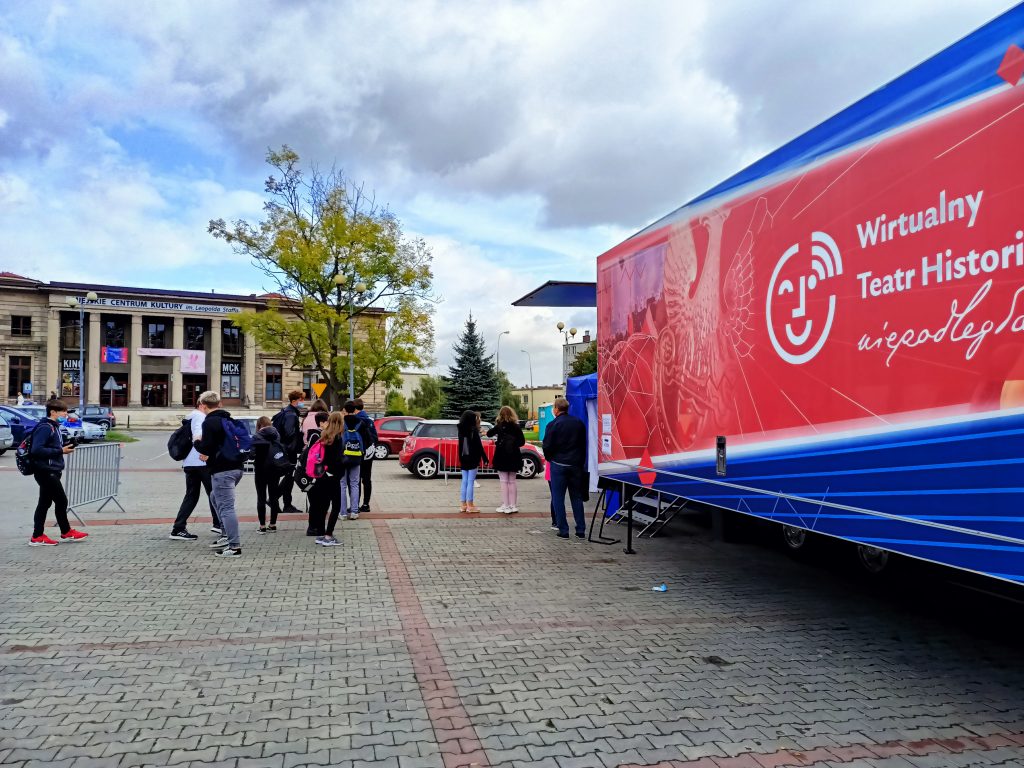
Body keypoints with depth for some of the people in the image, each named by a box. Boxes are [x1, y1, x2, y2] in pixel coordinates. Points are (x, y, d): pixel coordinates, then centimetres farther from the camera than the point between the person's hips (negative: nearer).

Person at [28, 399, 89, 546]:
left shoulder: (54, 427, 15)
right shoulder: (45, 428, -16)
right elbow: (36, 450, -24)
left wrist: (65, 447, 3)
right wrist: (60, 451, -21)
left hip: (51, 472, 10)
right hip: (46, 471, -10)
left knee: (45, 503, 11)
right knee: (61, 501, -1)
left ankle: (38, 537, 16)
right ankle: (67, 533, 12)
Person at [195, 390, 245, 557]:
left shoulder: (209, 422, -10)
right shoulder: (229, 420, 17)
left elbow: (205, 447, -17)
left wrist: (197, 442, 6)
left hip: (222, 470, -9)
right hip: (236, 467, 9)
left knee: (226, 506, -7)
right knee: (216, 499, 26)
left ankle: (235, 546, -9)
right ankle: (228, 536, 27)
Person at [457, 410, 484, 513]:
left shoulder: (462, 430, 5)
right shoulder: (473, 431, -14)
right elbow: (479, 446, -13)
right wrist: (484, 458, -8)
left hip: (463, 459, 6)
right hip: (472, 459, -6)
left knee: (464, 482, 12)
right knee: (470, 482, -3)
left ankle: (462, 505, 15)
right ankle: (470, 506, 0)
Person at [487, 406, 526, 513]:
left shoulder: (500, 426, -10)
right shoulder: (517, 427, -1)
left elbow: (489, 434, 0)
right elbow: (522, 441, 0)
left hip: (502, 458, -3)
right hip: (514, 458, 4)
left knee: (504, 482, 2)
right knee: (512, 482, 12)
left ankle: (505, 506, 1)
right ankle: (513, 505, 14)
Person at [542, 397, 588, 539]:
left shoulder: (553, 425, -10)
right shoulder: (579, 423, 5)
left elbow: (547, 446, -9)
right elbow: (584, 444, 10)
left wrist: (549, 458, 10)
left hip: (559, 465, -4)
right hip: (576, 465, 4)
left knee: (558, 498, 4)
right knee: (577, 497, 12)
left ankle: (563, 530, 3)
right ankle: (581, 530, 12)